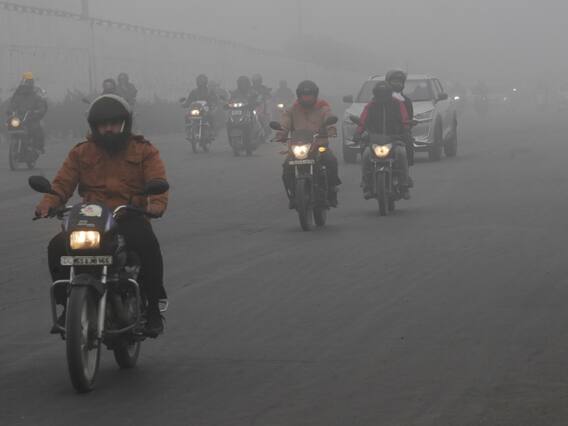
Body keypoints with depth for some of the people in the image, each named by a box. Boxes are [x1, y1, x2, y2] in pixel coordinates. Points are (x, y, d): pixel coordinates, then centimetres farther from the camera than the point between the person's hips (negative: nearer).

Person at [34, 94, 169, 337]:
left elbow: (157, 181, -4)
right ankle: (68, 304, -7)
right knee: (58, 247, -25)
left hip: (130, 218, -2)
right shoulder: (81, 153, 17)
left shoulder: (144, 151, 11)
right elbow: (62, 183, 6)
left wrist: (157, 203, -28)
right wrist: (48, 204, -16)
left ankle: (153, 308, -19)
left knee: (147, 245, -35)